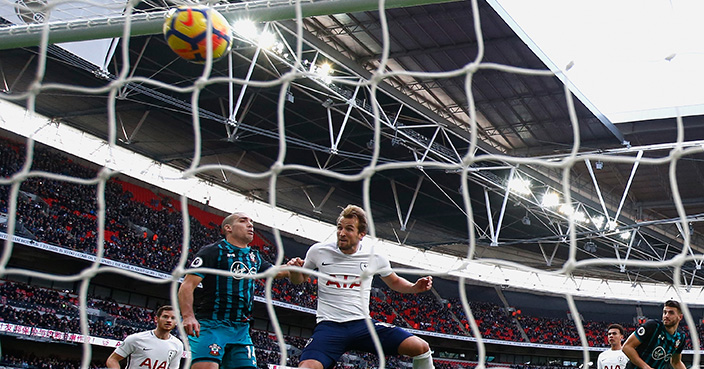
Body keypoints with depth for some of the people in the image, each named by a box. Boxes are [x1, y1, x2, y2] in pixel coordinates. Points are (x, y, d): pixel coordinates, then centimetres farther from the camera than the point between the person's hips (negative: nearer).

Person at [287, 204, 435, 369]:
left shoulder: (375, 257, 6)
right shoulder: (318, 251, 3)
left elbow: (395, 282, 24)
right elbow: (300, 279, 19)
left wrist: (415, 287, 4)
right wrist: (295, 270, -5)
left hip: (363, 324, 2)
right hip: (328, 325, -2)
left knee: (421, 348, -14)